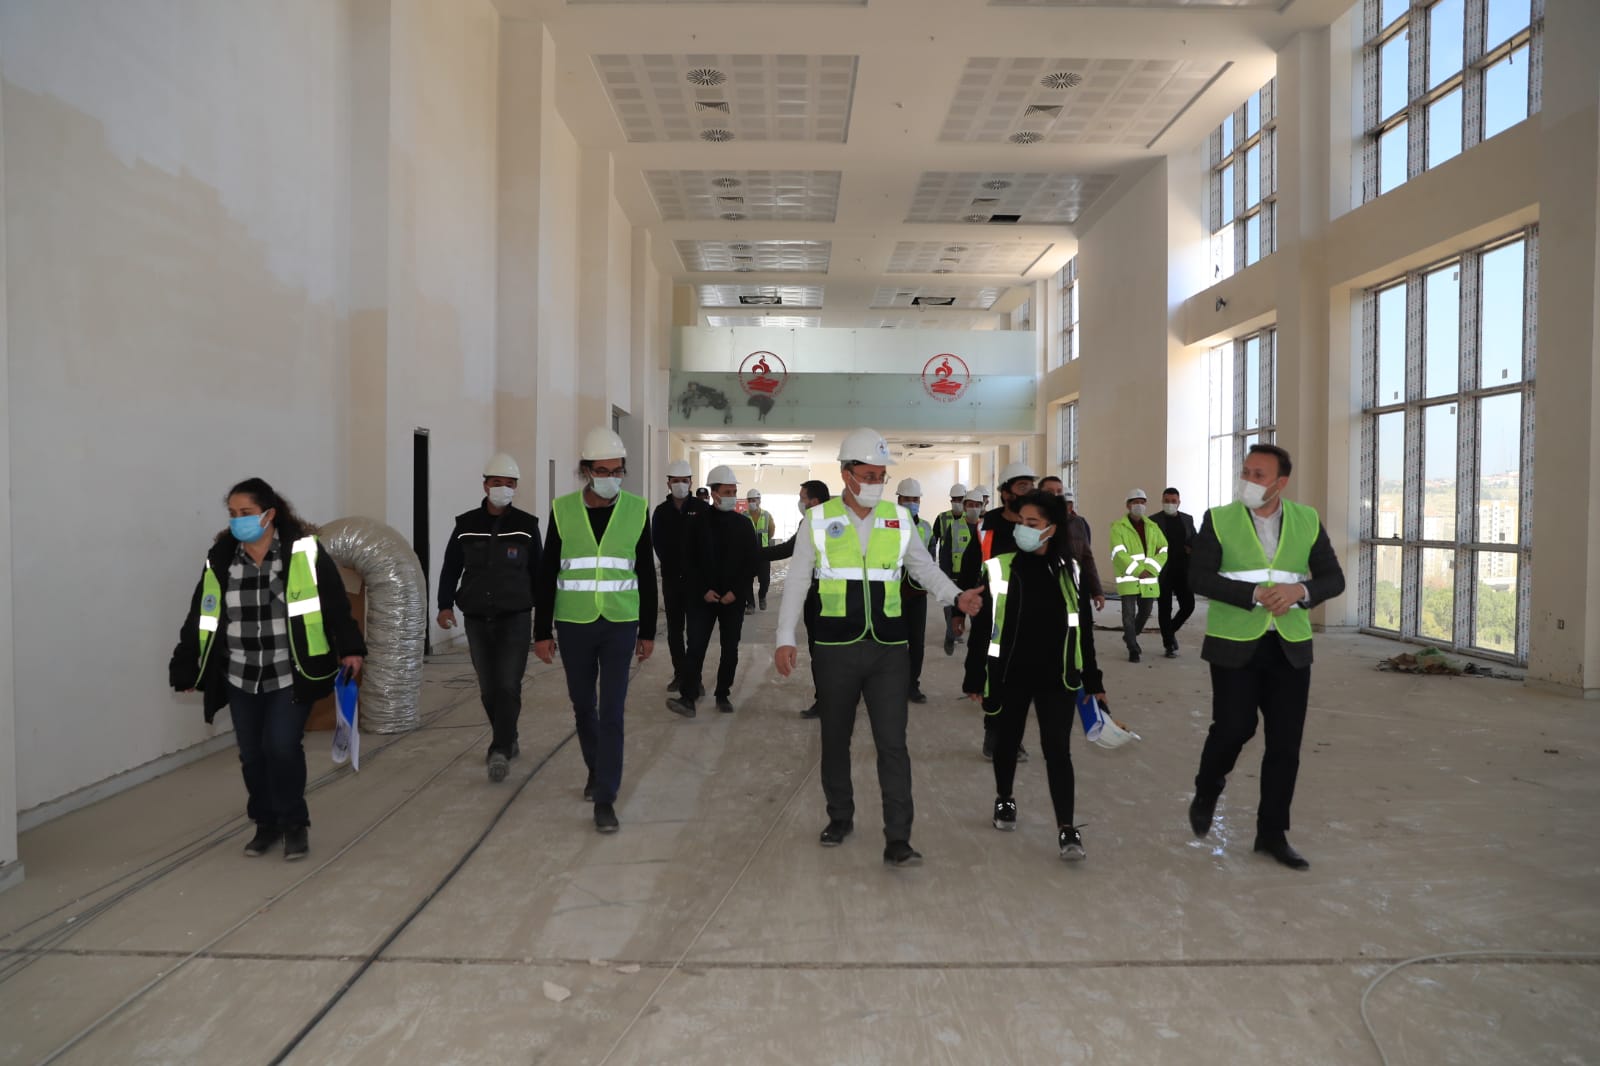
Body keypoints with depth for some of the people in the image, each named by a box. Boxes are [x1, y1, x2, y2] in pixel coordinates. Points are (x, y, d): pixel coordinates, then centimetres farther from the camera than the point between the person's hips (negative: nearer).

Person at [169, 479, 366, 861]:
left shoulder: (304, 551, -9)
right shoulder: (219, 560, 2)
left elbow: (335, 605, -6)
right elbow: (200, 618, 10)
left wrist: (350, 648, -10)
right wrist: (185, 668, 13)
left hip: (291, 676, -4)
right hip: (240, 679, 4)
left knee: (282, 747, -10)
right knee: (252, 754, 10)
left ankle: (294, 823, 12)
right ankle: (266, 823, 29)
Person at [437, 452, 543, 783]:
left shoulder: (527, 525, 0)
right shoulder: (466, 524, 4)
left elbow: (537, 571, 6)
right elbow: (450, 568, 8)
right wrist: (445, 605, -2)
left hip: (515, 618, -2)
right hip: (477, 619, 3)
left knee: (508, 686, -10)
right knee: (488, 689, 10)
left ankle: (500, 751, -8)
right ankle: (507, 742, 26)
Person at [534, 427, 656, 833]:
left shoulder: (637, 510, -2)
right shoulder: (563, 510, -3)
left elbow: (646, 576, 4)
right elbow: (547, 576, 2)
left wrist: (648, 631, 5)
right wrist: (542, 632, 1)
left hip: (620, 626, -1)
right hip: (574, 626, 1)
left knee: (612, 711, -4)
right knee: (583, 706, 14)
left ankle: (605, 799, 4)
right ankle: (596, 770, 38)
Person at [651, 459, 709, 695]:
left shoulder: (701, 509, -3)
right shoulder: (661, 511, 6)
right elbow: (658, 544, 3)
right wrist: (672, 565, -5)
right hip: (671, 577, 3)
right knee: (674, 629, 8)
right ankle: (679, 674, 16)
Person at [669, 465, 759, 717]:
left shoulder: (744, 524, 4)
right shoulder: (698, 522, 0)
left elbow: (752, 562, 2)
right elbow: (689, 561, -1)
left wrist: (735, 591, -9)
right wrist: (704, 590, -10)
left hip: (734, 598, 2)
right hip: (702, 596, -2)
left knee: (730, 650, 7)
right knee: (695, 647, -8)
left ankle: (723, 695, 18)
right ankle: (688, 697, -9)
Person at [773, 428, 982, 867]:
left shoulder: (898, 518, 4)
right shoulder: (819, 520, -1)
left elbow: (924, 568, 11)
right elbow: (796, 582, 1)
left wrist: (956, 596, -7)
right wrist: (785, 639, -4)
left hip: (888, 649, 1)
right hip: (835, 649, 0)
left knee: (893, 743, -4)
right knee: (835, 739, 14)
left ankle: (897, 840, 3)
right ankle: (840, 817, 34)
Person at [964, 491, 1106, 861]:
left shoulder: (1068, 570, 0)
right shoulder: (999, 568, -8)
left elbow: (1082, 628, 8)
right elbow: (981, 627, -3)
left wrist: (1092, 680, 10)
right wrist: (975, 678, -3)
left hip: (1057, 678, 1)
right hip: (1009, 676, 0)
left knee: (1057, 748, -3)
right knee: (1007, 742, 15)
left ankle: (1066, 828, 4)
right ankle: (1004, 800, 39)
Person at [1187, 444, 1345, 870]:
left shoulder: (1308, 520, 4)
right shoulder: (1219, 519, -3)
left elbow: (1333, 578, 3)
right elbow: (1199, 577, -12)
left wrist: (1300, 590, -18)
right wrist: (1255, 595, -22)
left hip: (1290, 646, 3)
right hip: (1235, 644, -3)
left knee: (1285, 743, 6)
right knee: (1233, 728, -5)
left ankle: (1272, 833, 21)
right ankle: (1206, 793, 27)